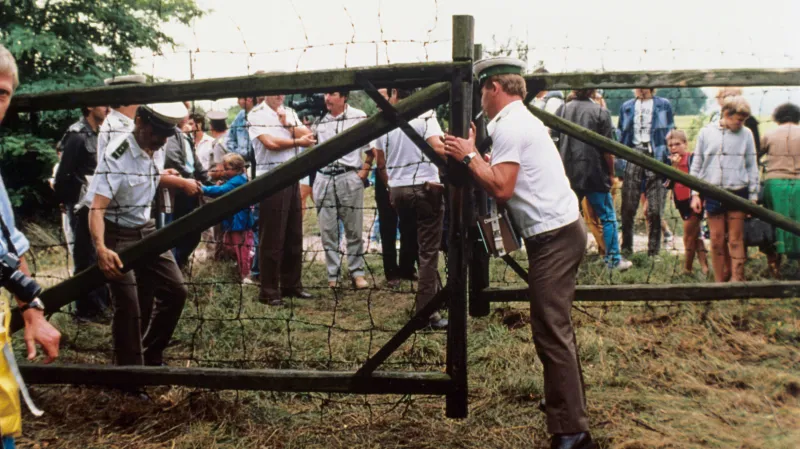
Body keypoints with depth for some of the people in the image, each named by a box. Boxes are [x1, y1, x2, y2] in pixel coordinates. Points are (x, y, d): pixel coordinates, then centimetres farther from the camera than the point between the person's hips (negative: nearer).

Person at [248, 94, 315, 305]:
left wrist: (287, 124, -7)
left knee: (294, 234, 10)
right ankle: (269, 291, 3)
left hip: (292, 177, 7)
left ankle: (292, 284, 21)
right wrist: (298, 142, -6)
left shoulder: (289, 113, 16)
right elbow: (271, 143, -16)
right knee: (272, 237, -4)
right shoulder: (256, 115, -4)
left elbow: (308, 135, 4)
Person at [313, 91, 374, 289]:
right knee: (328, 231, 5)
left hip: (349, 178, -3)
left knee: (354, 230, 2)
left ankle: (357, 273, 12)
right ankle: (333, 275, 12)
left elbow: (372, 146, 3)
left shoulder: (359, 117, -2)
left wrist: (365, 170, -4)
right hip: (324, 179, 3)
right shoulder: (320, 120, 8)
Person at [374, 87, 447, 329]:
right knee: (428, 251, -2)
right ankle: (427, 311, -4)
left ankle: (429, 298, 29)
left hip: (397, 190, 5)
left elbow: (380, 162, 15)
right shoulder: (424, 114, -6)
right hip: (425, 187, -5)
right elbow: (437, 147, -22)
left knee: (416, 246, 19)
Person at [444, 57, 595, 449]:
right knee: (556, 330, 22)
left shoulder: (509, 126, -13)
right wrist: (472, 159, 13)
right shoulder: (522, 120, 18)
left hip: (552, 236, -11)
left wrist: (468, 156, -10)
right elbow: (509, 179, 18)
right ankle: (568, 403, 37)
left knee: (551, 334, -9)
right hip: (561, 230, 11)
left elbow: (501, 188, -22)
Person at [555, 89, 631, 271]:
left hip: (568, 174, 4)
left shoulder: (562, 110, 3)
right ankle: (614, 259, 11)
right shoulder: (601, 112, -7)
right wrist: (611, 173, 4)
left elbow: (554, 143, 5)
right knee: (607, 217, 8)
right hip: (595, 174, -3)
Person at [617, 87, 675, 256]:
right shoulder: (626, 107, 18)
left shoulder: (663, 105, 11)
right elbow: (621, 134, 19)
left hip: (655, 154, -2)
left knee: (655, 209, -3)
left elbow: (670, 133, 7)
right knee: (628, 206, -3)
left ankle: (654, 251, 5)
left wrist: (669, 160, -1)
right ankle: (626, 247, 8)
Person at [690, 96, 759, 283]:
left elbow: (752, 167, 8)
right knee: (717, 240, 4)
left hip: (737, 193, -1)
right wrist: (695, 193, 4)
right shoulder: (706, 132, 4)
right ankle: (720, 281, 13)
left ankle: (737, 279, 4)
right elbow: (696, 165, 9)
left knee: (736, 239, 0)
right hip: (713, 193, 1)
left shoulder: (746, 134, 3)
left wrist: (753, 197, 6)